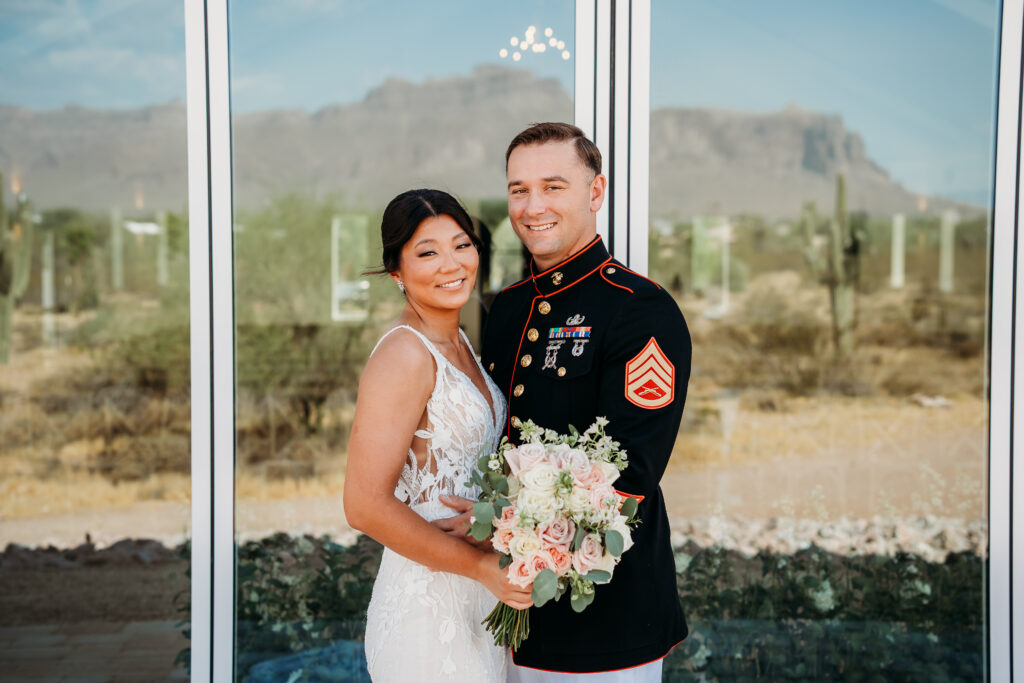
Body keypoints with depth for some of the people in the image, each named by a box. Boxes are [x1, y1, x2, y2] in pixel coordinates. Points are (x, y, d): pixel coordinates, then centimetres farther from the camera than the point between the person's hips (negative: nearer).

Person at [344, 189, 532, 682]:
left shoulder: (456, 341, 7)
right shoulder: (404, 355, -20)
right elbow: (366, 505, -23)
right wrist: (484, 566, -18)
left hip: (479, 599, 8)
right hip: (429, 602, -8)